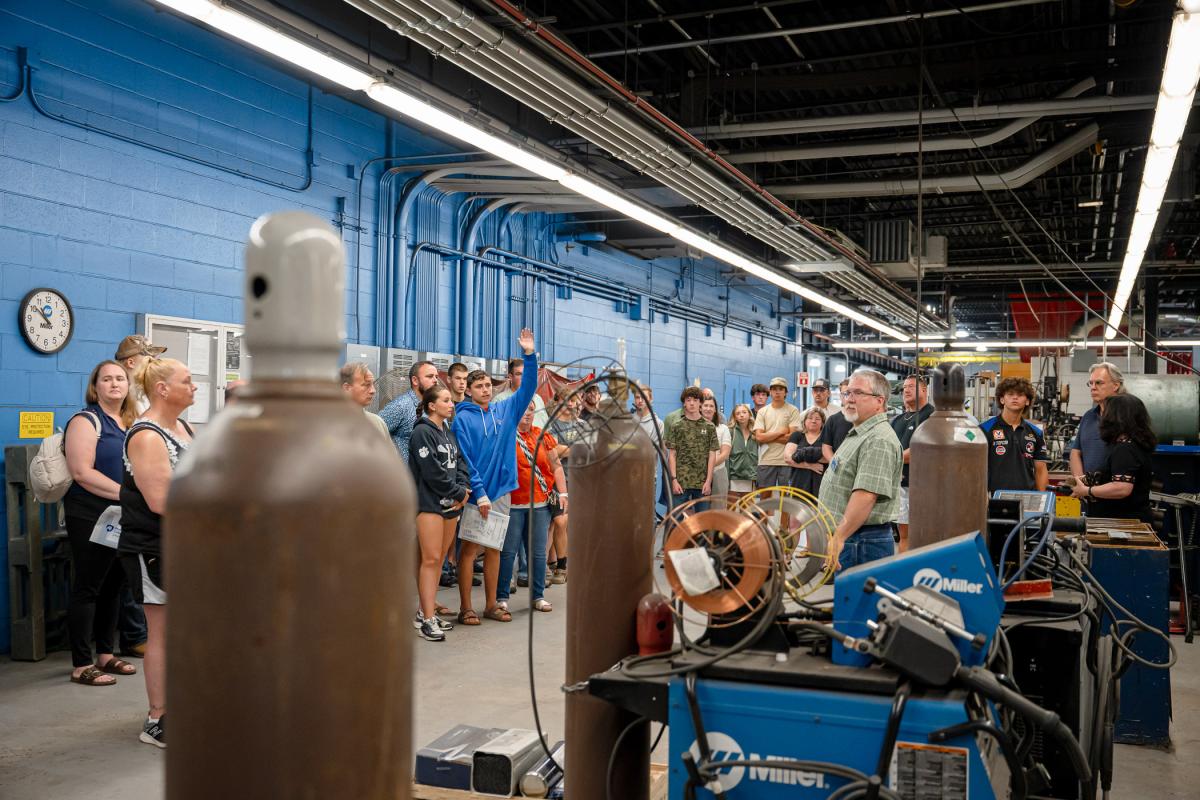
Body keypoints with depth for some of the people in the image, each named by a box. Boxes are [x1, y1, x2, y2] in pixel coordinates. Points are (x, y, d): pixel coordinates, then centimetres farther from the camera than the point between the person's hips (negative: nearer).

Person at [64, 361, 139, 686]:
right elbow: (82, 472, -18)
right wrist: (123, 493, -20)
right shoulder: (86, 421, -8)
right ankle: (81, 666, 5)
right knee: (87, 588, -2)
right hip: (91, 519, -7)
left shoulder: (130, 423, 14)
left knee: (113, 586, 12)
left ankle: (105, 655, 23)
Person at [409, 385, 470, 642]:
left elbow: (460, 462, 11)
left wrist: (463, 489, -7)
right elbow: (433, 471, -15)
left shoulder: (449, 433, 17)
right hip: (429, 503, -8)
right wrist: (458, 493, -8)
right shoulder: (422, 432, -9)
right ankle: (427, 619, -8)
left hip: (451, 505, 8)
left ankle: (426, 610, 17)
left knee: (439, 560, 9)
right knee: (430, 559, -10)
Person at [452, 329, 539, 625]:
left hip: (501, 492, 5)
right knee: (469, 549, 1)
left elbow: (528, 388, 4)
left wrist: (530, 355, -7)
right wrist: (479, 493, -17)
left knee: (494, 549, 12)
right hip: (475, 494, -5)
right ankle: (466, 609, 8)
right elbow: (463, 459, -12)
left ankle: (491, 605, 20)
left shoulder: (505, 410, 7)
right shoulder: (462, 418, -7)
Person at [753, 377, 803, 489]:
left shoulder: (793, 410, 1)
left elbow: (793, 437, -9)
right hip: (766, 461, 2)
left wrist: (768, 437, -6)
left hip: (786, 461, -2)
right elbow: (759, 437, -3)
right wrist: (781, 432, -7)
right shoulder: (762, 411, 8)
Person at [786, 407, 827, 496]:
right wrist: (810, 466, -8)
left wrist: (805, 455, -12)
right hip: (800, 483, 1)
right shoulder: (797, 435, 13)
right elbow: (788, 457, 0)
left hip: (820, 483, -1)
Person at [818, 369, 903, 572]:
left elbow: (866, 495, -27)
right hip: (845, 537, 10)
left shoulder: (879, 441, -17)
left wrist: (838, 538, -30)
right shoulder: (857, 435, 19)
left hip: (862, 542, -10)